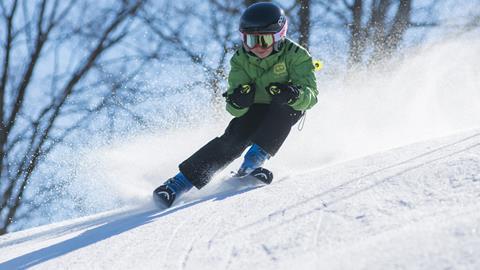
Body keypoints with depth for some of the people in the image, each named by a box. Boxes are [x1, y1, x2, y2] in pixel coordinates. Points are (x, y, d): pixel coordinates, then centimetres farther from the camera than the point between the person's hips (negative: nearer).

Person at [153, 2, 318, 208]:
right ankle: (179, 183, -27)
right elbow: (236, 110, -18)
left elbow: (310, 95, -30)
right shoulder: (240, 60, -15)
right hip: (255, 109, 1)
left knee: (283, 109, -35)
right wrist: (237, 102, -43)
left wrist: (293, 95, -53)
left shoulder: (295, 55, -23)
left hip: (287, 110, -1)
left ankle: (252, 163, -36)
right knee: (233, 139, -24)